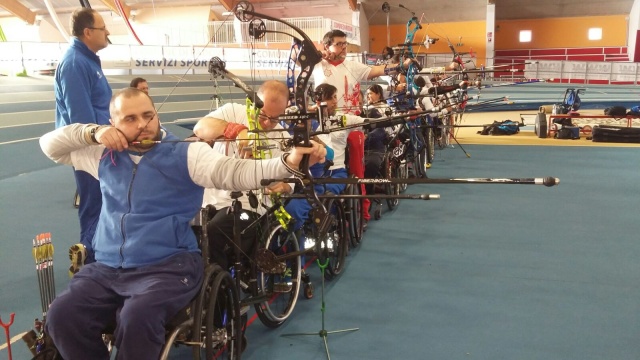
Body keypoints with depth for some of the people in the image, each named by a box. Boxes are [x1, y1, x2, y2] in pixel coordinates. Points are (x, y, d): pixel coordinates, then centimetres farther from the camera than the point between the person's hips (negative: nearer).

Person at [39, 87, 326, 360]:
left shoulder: (185, 155, -3)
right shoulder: (106, 155, 11)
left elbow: (233, 171, -18)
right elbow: (50, 144, 19)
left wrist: (289, 162, -36)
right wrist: (93, 132, -1)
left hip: (168, 267, -4)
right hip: (106, 268, 5)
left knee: (136, 318, -31)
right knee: (62, 316, -17)